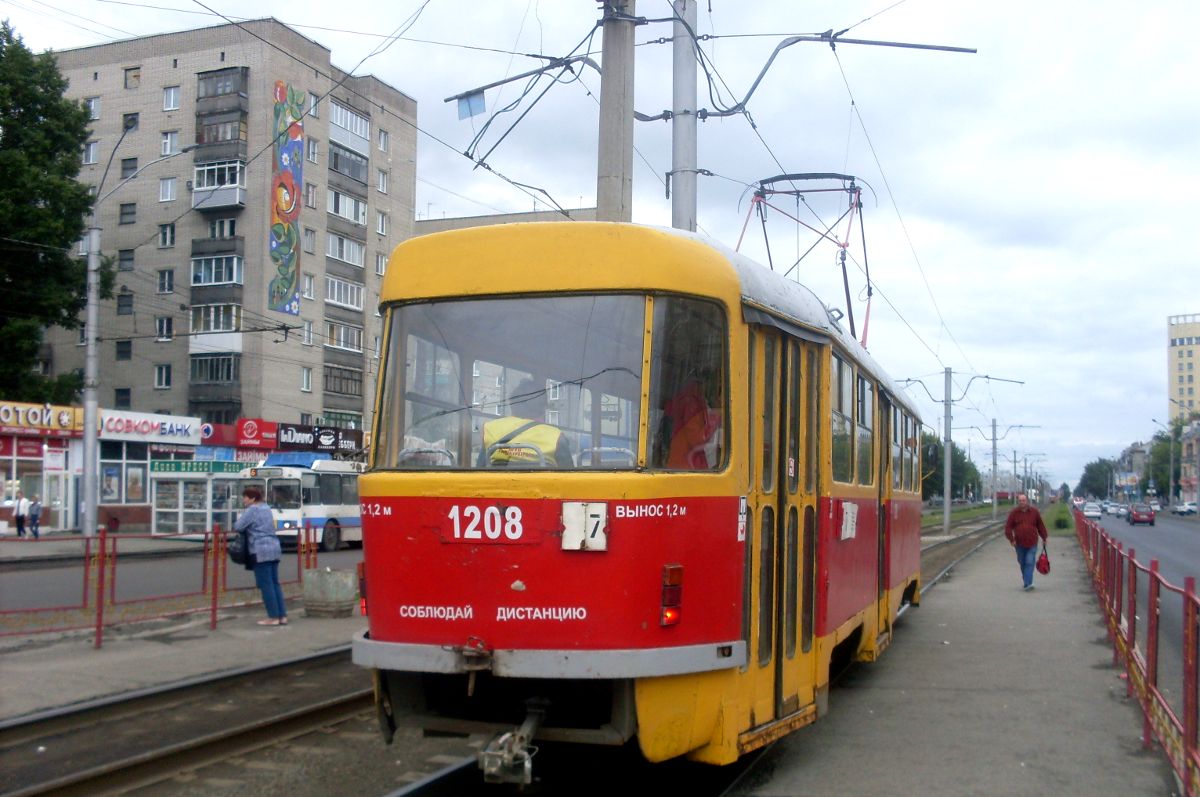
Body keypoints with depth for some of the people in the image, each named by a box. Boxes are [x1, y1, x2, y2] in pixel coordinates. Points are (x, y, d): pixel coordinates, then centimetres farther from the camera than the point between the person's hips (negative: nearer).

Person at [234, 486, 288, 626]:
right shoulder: (267, 508, 18)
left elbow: (238, 527, -10)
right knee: (275, 583, 11)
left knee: (266, 584, -3)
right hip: (274, 548, 8)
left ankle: (273, 617, -2)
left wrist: (238, 519, 11)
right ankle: (282, 616, 10)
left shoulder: (251, 510, -7)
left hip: (261, 551, -8)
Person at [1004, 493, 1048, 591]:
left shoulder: (1034, 511, 2)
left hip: (1032, 543, -1)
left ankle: (1028, 583, -16)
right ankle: (1027, 583, 24)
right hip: (1019, 544, 2)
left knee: (1029, 563, -12)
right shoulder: (1014, 513, 0)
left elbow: (1040, 525, 10)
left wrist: (1044, 538, 12)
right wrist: (1011, 540, -7)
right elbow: (1008, 527, 0)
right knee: (1022, 563, 10)